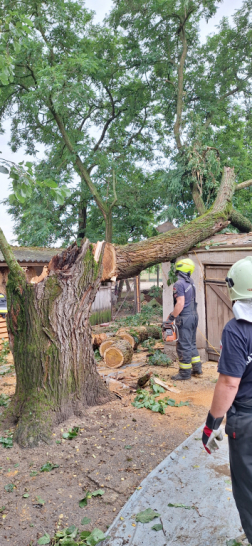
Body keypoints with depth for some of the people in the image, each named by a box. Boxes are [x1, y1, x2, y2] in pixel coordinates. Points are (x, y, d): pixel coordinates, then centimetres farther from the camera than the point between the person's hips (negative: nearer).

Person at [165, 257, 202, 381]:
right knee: (192, 344, 20)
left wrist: (171, 317, -15)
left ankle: (185, 373, 8)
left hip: (185, 318, -9)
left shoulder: (179, 284, -17)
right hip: (194, 316, 9)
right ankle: (197, 367, 26)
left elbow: (180, 304, -23)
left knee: (183, 346, 0)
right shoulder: (191, 282, 9)